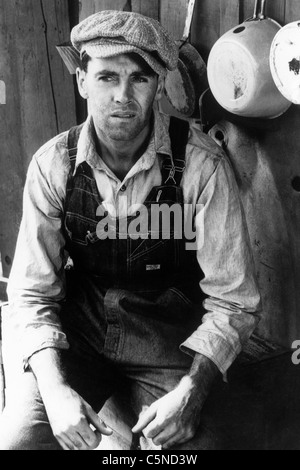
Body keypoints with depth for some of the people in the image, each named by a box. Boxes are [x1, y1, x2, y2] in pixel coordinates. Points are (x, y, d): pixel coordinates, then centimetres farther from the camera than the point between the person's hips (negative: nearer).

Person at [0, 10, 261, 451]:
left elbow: (232, 301, -11)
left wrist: (191, 391, -24)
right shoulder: (53, 165, -8)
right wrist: (55, 390, -21)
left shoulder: (202, 166, -16)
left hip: (172, 346, -1)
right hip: (77, 340, 2)